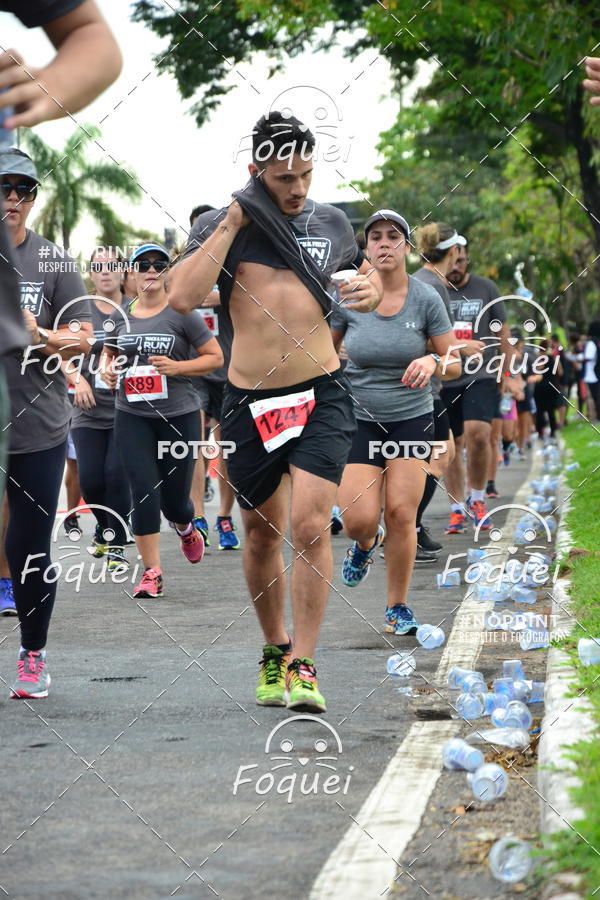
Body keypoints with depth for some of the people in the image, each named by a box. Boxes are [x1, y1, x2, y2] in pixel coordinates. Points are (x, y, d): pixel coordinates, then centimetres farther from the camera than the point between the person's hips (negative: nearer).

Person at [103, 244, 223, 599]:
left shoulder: (181, 314, -5)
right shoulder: (119, 318, 6)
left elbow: (215, 357, -2)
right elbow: (108, 353, 24)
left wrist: (176, 367, -16)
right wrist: (107, 370, 1)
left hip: (179, 415, -2)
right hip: (133, 417, 2)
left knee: (174, 498, 5)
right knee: (144, 491, -10)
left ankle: (186, 530, 43)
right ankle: (152, 572, -4)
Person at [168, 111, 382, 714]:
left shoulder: (331, 222, 8)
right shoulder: (219, 226, 0)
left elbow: (361, 270, 27)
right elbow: (183, 297, -16)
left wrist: (371, 288, 3)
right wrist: (233, 222, -15)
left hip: (321, 396, 0)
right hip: (250, 402, 0)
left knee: (311, 526, -14)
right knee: (262, 533, 12)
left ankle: (302, 665, -7)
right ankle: (274, 648, 31)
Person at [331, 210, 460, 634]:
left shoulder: (426, 299, -6)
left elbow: (455, 363, -3)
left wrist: (433, 361, -24)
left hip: (412, 418, 0)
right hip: (359, 419, 0)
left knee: (401, 513, -8)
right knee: (359, 520, -11)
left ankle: (398, 606, 10)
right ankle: (367, 544, 29)